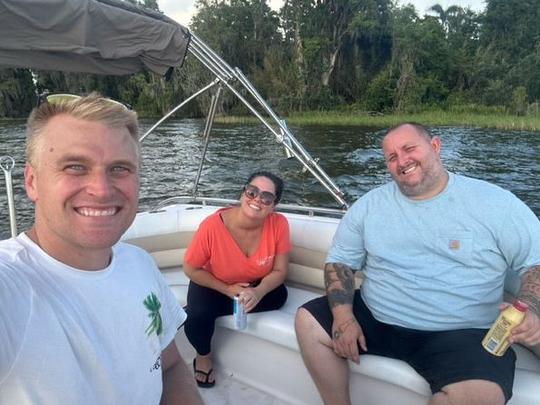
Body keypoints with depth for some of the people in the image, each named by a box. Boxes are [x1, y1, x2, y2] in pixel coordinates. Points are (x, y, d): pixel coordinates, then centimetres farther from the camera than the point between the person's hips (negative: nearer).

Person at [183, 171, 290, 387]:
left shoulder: (279, 224, -25)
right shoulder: (212, 225, -31)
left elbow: (279, 270, -15)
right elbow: (191, 269, -17)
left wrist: (258, 292, -35)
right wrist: (227, 290, -23)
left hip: (255, 285, 3)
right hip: (212, 284, -2)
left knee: (279, 296, -23)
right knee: (198, 316, -27)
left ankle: (212, 311, -3)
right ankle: (203, 356, 9)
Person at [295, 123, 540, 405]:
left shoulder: (493, 202, -2)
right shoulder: (369, 204, 5)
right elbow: (339, 260, 7)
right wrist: (343, 315, -10)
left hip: (460, 334, -3)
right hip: (374, 319, 3)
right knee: (308, 320, -9)